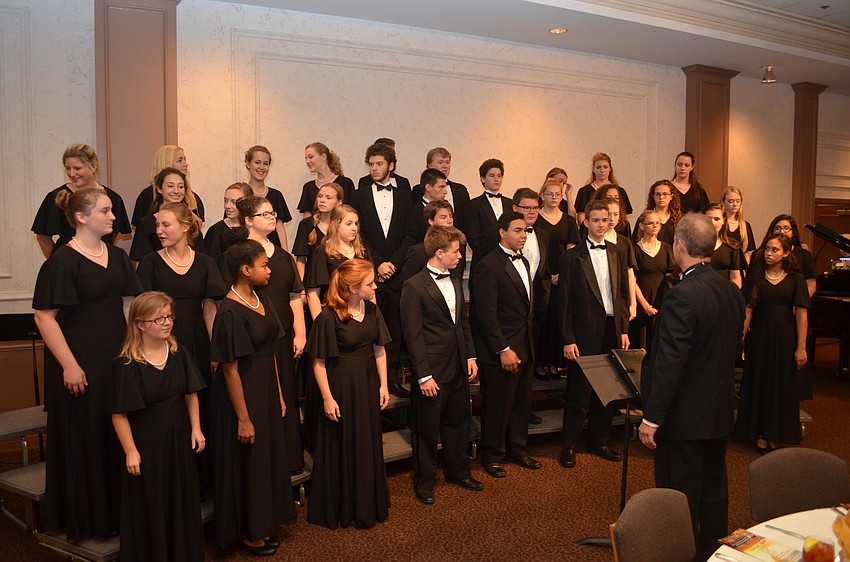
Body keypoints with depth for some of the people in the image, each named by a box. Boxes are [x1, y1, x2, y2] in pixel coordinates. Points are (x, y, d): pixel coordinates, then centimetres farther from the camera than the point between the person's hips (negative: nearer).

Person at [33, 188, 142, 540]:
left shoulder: (116, 255, 7)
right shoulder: (62, 261, -12)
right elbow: (44, 316, -15)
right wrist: (69, 365, -17)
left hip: (117, 358, 6)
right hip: (81, 363, -6)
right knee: (83, 437, 6)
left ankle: (117, 509, 31)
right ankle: (84, 518, 24)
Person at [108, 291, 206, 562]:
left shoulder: (178, 353, -3)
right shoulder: (127, 364, -17)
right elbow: (119, 413, -15)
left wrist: (196, 429, 2)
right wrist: (130, 451, -15)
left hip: (179, 439, 5)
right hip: (146, 444, -5)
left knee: (182, 500, 18)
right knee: (149, 506, 10)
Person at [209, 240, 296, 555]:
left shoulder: (261, 301, 3)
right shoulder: (230, 312, -22)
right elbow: (230, 369, -21)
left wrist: (279, 395, 11)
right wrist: (243, 419, -19)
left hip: (266, 390, 8)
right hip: (242, 395, -8)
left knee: (268, 456, 20)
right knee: (247, 464, 9)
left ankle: (262, 525, 39)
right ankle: (246, 533, 30)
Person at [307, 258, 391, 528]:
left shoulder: (372, 310, -1)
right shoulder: (329, 316, -19)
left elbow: (379, 349, 7)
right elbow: (319, 362, -14)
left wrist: (383, 385, 5)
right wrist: (327, 398, -13)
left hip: (368, 383, 6)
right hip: (341, 386, -6)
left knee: (369, 445, 17)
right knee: (342, 448, 9)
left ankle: (368, 506, 37)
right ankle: (341, 509, 30)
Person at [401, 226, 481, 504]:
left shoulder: (455, 284, 11)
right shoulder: (414, 287, -14)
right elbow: (413, 335, -16)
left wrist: (470, 356, 8)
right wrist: (424, 375, -17)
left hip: (458, 368, 7)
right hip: (432, 372, -7)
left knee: (459, 422, 20)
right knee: (427, 429, 8)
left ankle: (458, 471, 39)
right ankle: (424, 483, 26)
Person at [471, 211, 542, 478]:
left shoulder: (522, 262, 12)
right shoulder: (488, 266, -15)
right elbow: (487, 314, -18)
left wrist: (529, 343, 10)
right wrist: (503, 350, -18)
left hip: (524, 347, 8)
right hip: (500, 350, -8)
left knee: (522, 404, 17)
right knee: (497, 406, 6)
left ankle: (517, 449, 35)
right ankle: (492, 456, 24)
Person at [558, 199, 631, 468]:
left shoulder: (618, 254, 10)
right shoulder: (571, 257, -5)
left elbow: (623, 294, 13)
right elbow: (564, 301, -7)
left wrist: (624, 330, 7)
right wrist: (567, 340, -10)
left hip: (612, 330, 5)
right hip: (584, 333, -4)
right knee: (578, 392, 2)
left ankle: (599, 441, 28)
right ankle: (568, 446, 16)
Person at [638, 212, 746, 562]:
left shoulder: (682, 296, -24)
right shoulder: (732, 291, 2)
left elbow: (669, 364, -25)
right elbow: (732, 351, 11)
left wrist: (651, 417, -19)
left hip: (684, 416, -9)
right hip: (719, 411, 9)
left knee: (680, 497, 5)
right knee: (713, 490, 21)